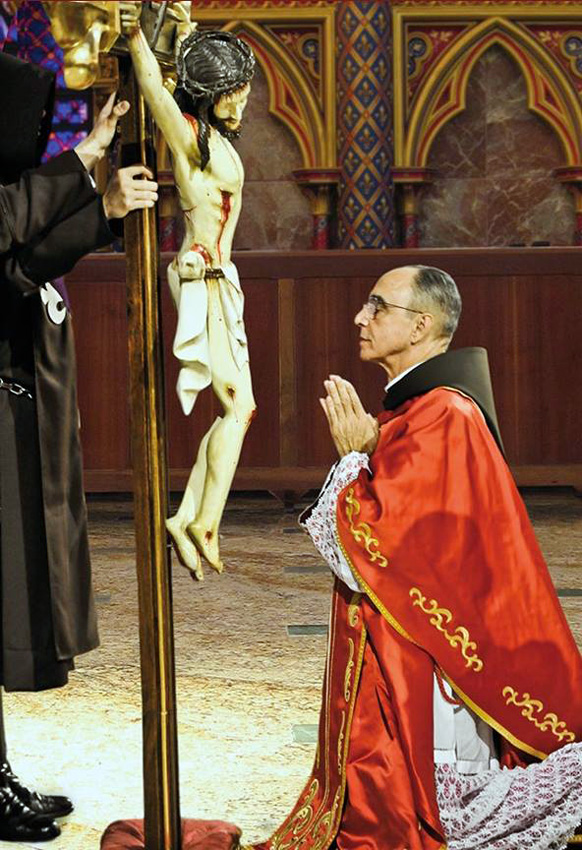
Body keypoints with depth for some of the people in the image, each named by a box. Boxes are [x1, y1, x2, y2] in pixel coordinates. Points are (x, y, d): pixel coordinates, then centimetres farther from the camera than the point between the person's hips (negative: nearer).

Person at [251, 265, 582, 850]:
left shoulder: (441, 416, -19)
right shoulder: (414, 408, 13)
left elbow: (378, 544, -21)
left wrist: (354, 457, -11)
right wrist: (363, 452, 9)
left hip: (415, 662, -10)